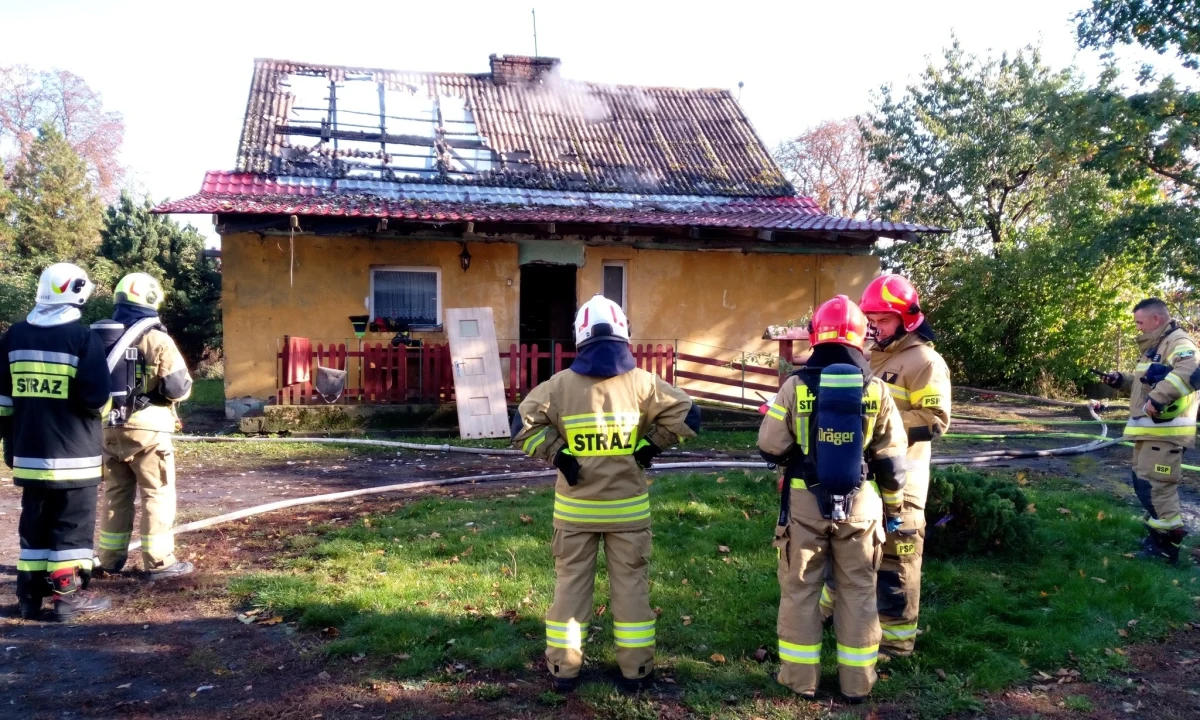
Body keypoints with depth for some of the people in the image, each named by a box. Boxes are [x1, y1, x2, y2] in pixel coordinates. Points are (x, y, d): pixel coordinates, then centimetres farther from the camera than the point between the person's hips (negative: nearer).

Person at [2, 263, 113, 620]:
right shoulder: (83, 337, -10)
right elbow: (96, 397, -17)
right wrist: (101, 406, 6)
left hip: (29, 452, 5)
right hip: (73, 455, -5)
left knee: (34, 523, 14)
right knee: (73, 525, 3)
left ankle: (30, 594, 19)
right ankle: (69, 595, 6)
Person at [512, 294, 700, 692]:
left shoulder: (560, 384, -7)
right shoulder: (642, 382, -8)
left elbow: (524, 425, -10)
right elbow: (687, 416, -8)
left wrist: (557, 455, -4)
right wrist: (651, 446, 2)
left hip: (575, 506, 1)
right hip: (627, 507, 0)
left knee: (571, 584, 11)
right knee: (630, 584, 10)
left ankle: (563, 668, 18)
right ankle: (635, 669, 18)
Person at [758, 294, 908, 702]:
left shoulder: (796, 385, -8)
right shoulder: (876, 389, -4)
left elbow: (770, 448, -6)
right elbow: (891, 460, 0)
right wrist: (894, 508, 13)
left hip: (804, 501, -1)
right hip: (859, 504, 1)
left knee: (800, 591, 11)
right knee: (858, 592, 13)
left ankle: (801, 678, 18)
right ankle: (856, 682, 21)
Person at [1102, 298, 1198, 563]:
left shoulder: (1178, 342, -14)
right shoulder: (1156, 346, 21)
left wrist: (1157, 400, -35)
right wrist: (1120, 380, 15)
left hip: (1164, 431, -11)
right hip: (1149, 429, 11)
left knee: (1155, 486, -10)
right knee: (1144, 483, 18)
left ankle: (1167, 545, -2)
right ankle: (1158, 535, 31)